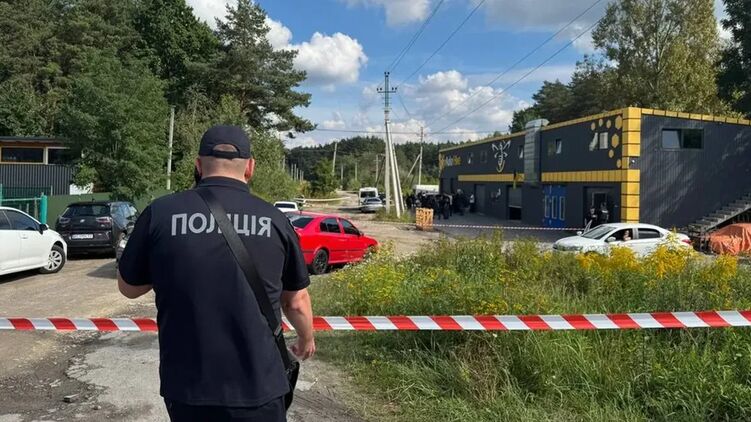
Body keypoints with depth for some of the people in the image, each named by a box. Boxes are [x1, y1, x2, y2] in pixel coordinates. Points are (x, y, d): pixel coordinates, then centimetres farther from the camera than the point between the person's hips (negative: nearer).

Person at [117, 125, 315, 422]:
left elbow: (128, 287, 8)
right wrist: (306, 339, 27)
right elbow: (296, 301, 8)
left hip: (186, 385, 1)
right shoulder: (274, 220, -4)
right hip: (257, 386, -1)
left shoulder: (159, 213, -7)